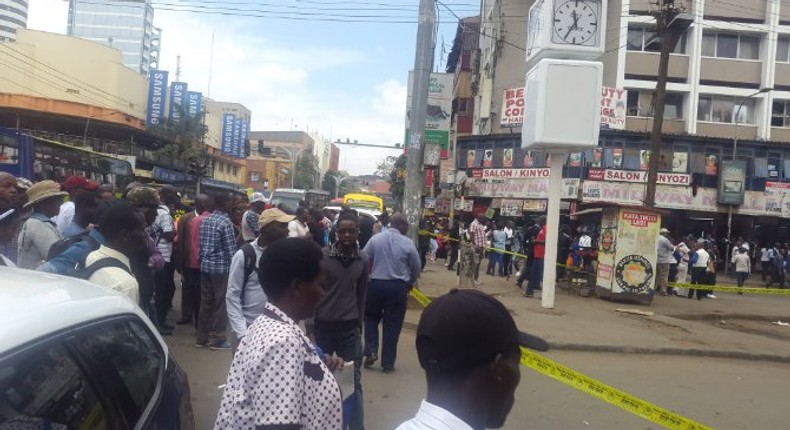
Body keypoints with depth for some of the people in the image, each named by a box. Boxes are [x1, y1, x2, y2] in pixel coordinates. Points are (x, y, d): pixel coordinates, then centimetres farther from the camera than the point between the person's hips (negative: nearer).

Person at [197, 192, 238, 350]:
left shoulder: (205, 220, 9)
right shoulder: (226, 222, -14)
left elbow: (201, 245, 13)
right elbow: (231, 249, -14)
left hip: (205, 265, 8)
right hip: (221, 267, -7)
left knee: (206, 301, 12)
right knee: (221, 302, 2)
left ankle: (202, 337, 18)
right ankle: (217, 338, 8)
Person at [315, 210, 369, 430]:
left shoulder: (362, 259, 1)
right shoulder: (322, 256, -8)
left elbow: (361, 294, 8)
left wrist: (359, 324, 9)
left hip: (349, 327, 2)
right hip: (323, 325, -1)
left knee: (354, 381, 4)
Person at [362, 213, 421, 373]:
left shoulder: (375, 238, -4)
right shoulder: (408, 243, -6)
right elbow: (417, 268, 3)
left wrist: (368, 276, 14)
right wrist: (410, 282, 22)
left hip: (375, 284, 1)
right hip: (398, 287, -1)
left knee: (371, 318, 22)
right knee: (392, 324, 9)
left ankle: (371, 351, 8)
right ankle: (388, 363, 16)